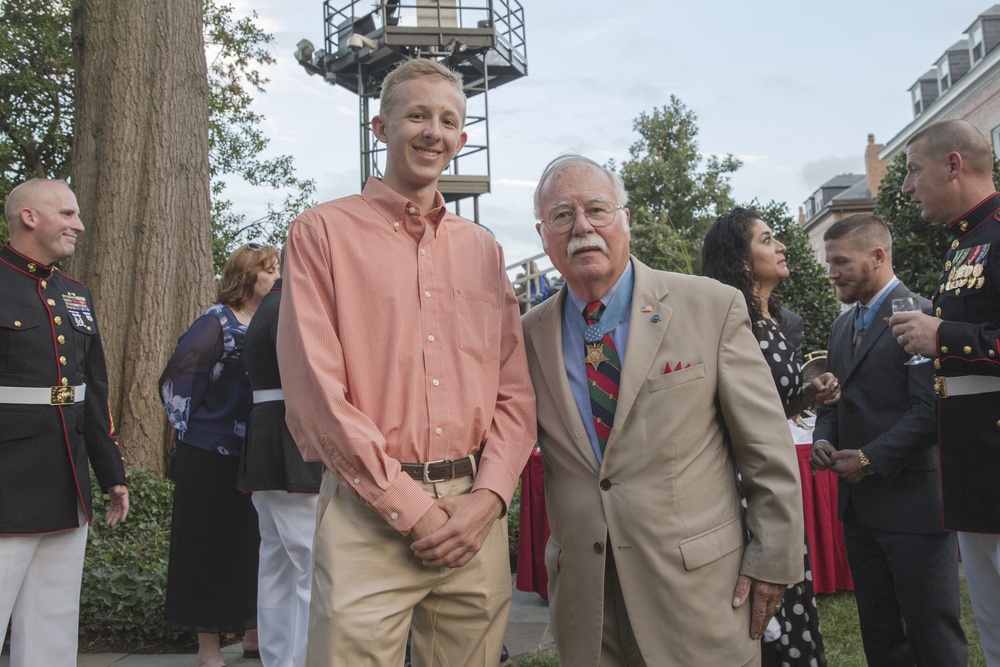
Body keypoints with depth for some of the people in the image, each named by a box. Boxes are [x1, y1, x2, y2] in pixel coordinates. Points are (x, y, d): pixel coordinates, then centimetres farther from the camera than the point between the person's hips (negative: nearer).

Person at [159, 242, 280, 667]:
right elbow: (178, 376, -14)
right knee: (210, 542, 3)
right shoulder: (217, 321, -9)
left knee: (254, 540, 11)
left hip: (256, 453, 6)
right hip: (213, 453, -6)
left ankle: (253, 631, 25)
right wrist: (190, 429, -10)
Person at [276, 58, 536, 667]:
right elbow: (316, 390, -8)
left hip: (475, 515, 4)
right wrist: (410, 508, -10)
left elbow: (515, 392, 9)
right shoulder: (324, 232, 0)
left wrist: (486, 496, -6)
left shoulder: (484, 249, 13)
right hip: (369, 516, -3)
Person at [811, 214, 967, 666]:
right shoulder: (842, 327, 15)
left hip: (912, 502, -8)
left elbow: (930, 409, -18)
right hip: (858, 505, 8)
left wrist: (871, 459, -17)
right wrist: (823, 440, 1)